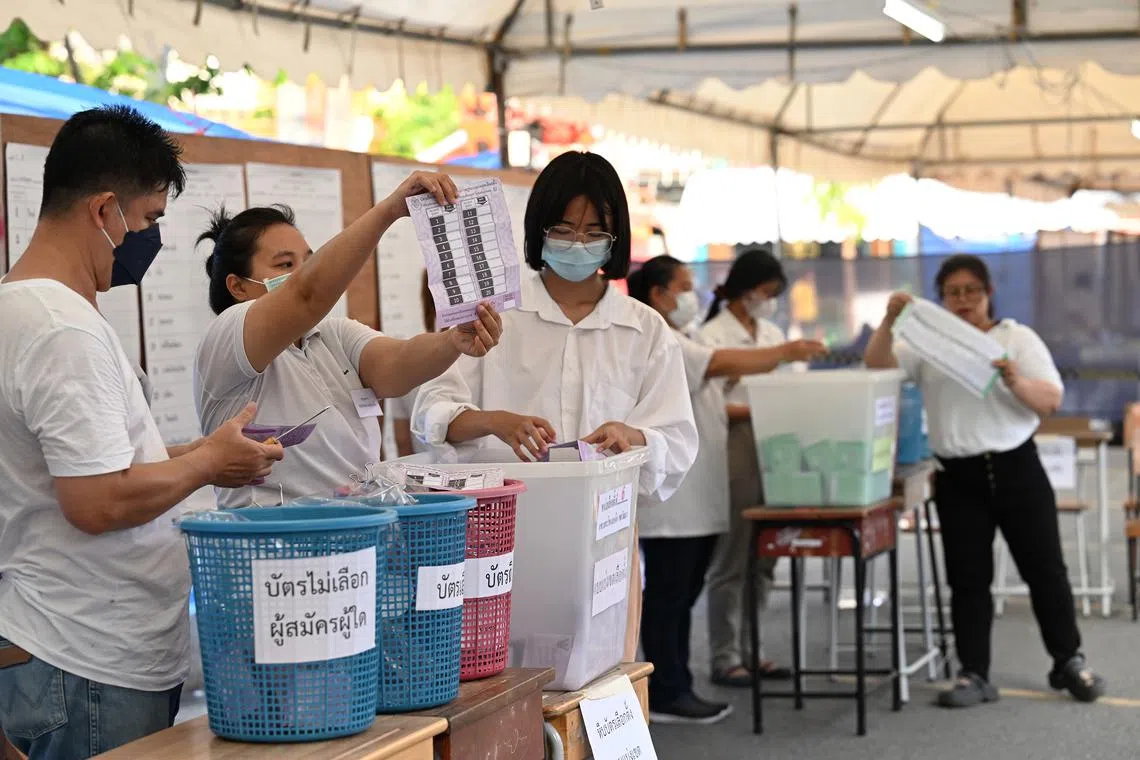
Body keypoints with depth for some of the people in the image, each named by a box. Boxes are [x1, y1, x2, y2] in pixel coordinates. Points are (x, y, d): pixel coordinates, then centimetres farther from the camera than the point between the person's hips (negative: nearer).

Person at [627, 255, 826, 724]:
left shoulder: (675, 343, 22)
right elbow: (721, 363, -25)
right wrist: (785, 354, -25)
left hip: (695, 503, 10)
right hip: (669, 504, -10)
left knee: (680, 598, 12)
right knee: (667, 597, -5)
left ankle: (676, 690, 17)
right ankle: (666, 696, 0)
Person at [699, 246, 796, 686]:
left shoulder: (771, 333, 15)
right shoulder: (712, 336, -7)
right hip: (734, 452, -7)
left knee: (763, 558, 9)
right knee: (731, 561, -3)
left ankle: (749, 650, 18)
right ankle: (724, 659, 4)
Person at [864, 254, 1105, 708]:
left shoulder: (1018, 338, 3)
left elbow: (1052, 402, -4)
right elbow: (877, 366, -6)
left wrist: (1015, 382, -23)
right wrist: (889, 322, -20)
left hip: (1016, 469, -1)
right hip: (959, 476, 1)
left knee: (1044, 567, 5)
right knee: (968, 577, 3)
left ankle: (1069, 662, 19)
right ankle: (974, 675, 8)